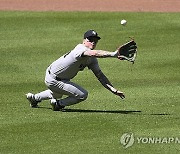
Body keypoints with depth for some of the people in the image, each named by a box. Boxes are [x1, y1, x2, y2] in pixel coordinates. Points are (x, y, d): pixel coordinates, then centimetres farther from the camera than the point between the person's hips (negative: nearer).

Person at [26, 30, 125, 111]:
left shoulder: (92, 60, -2)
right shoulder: (80, 48, -29)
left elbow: (100, 75, -6)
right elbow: (94, 53, -50)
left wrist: (113, 90, -17)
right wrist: (113, 54, -59)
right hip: (53, 80, -10)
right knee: (82, 95, -14)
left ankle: (34, 98, 54)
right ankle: (58, 104, 2)